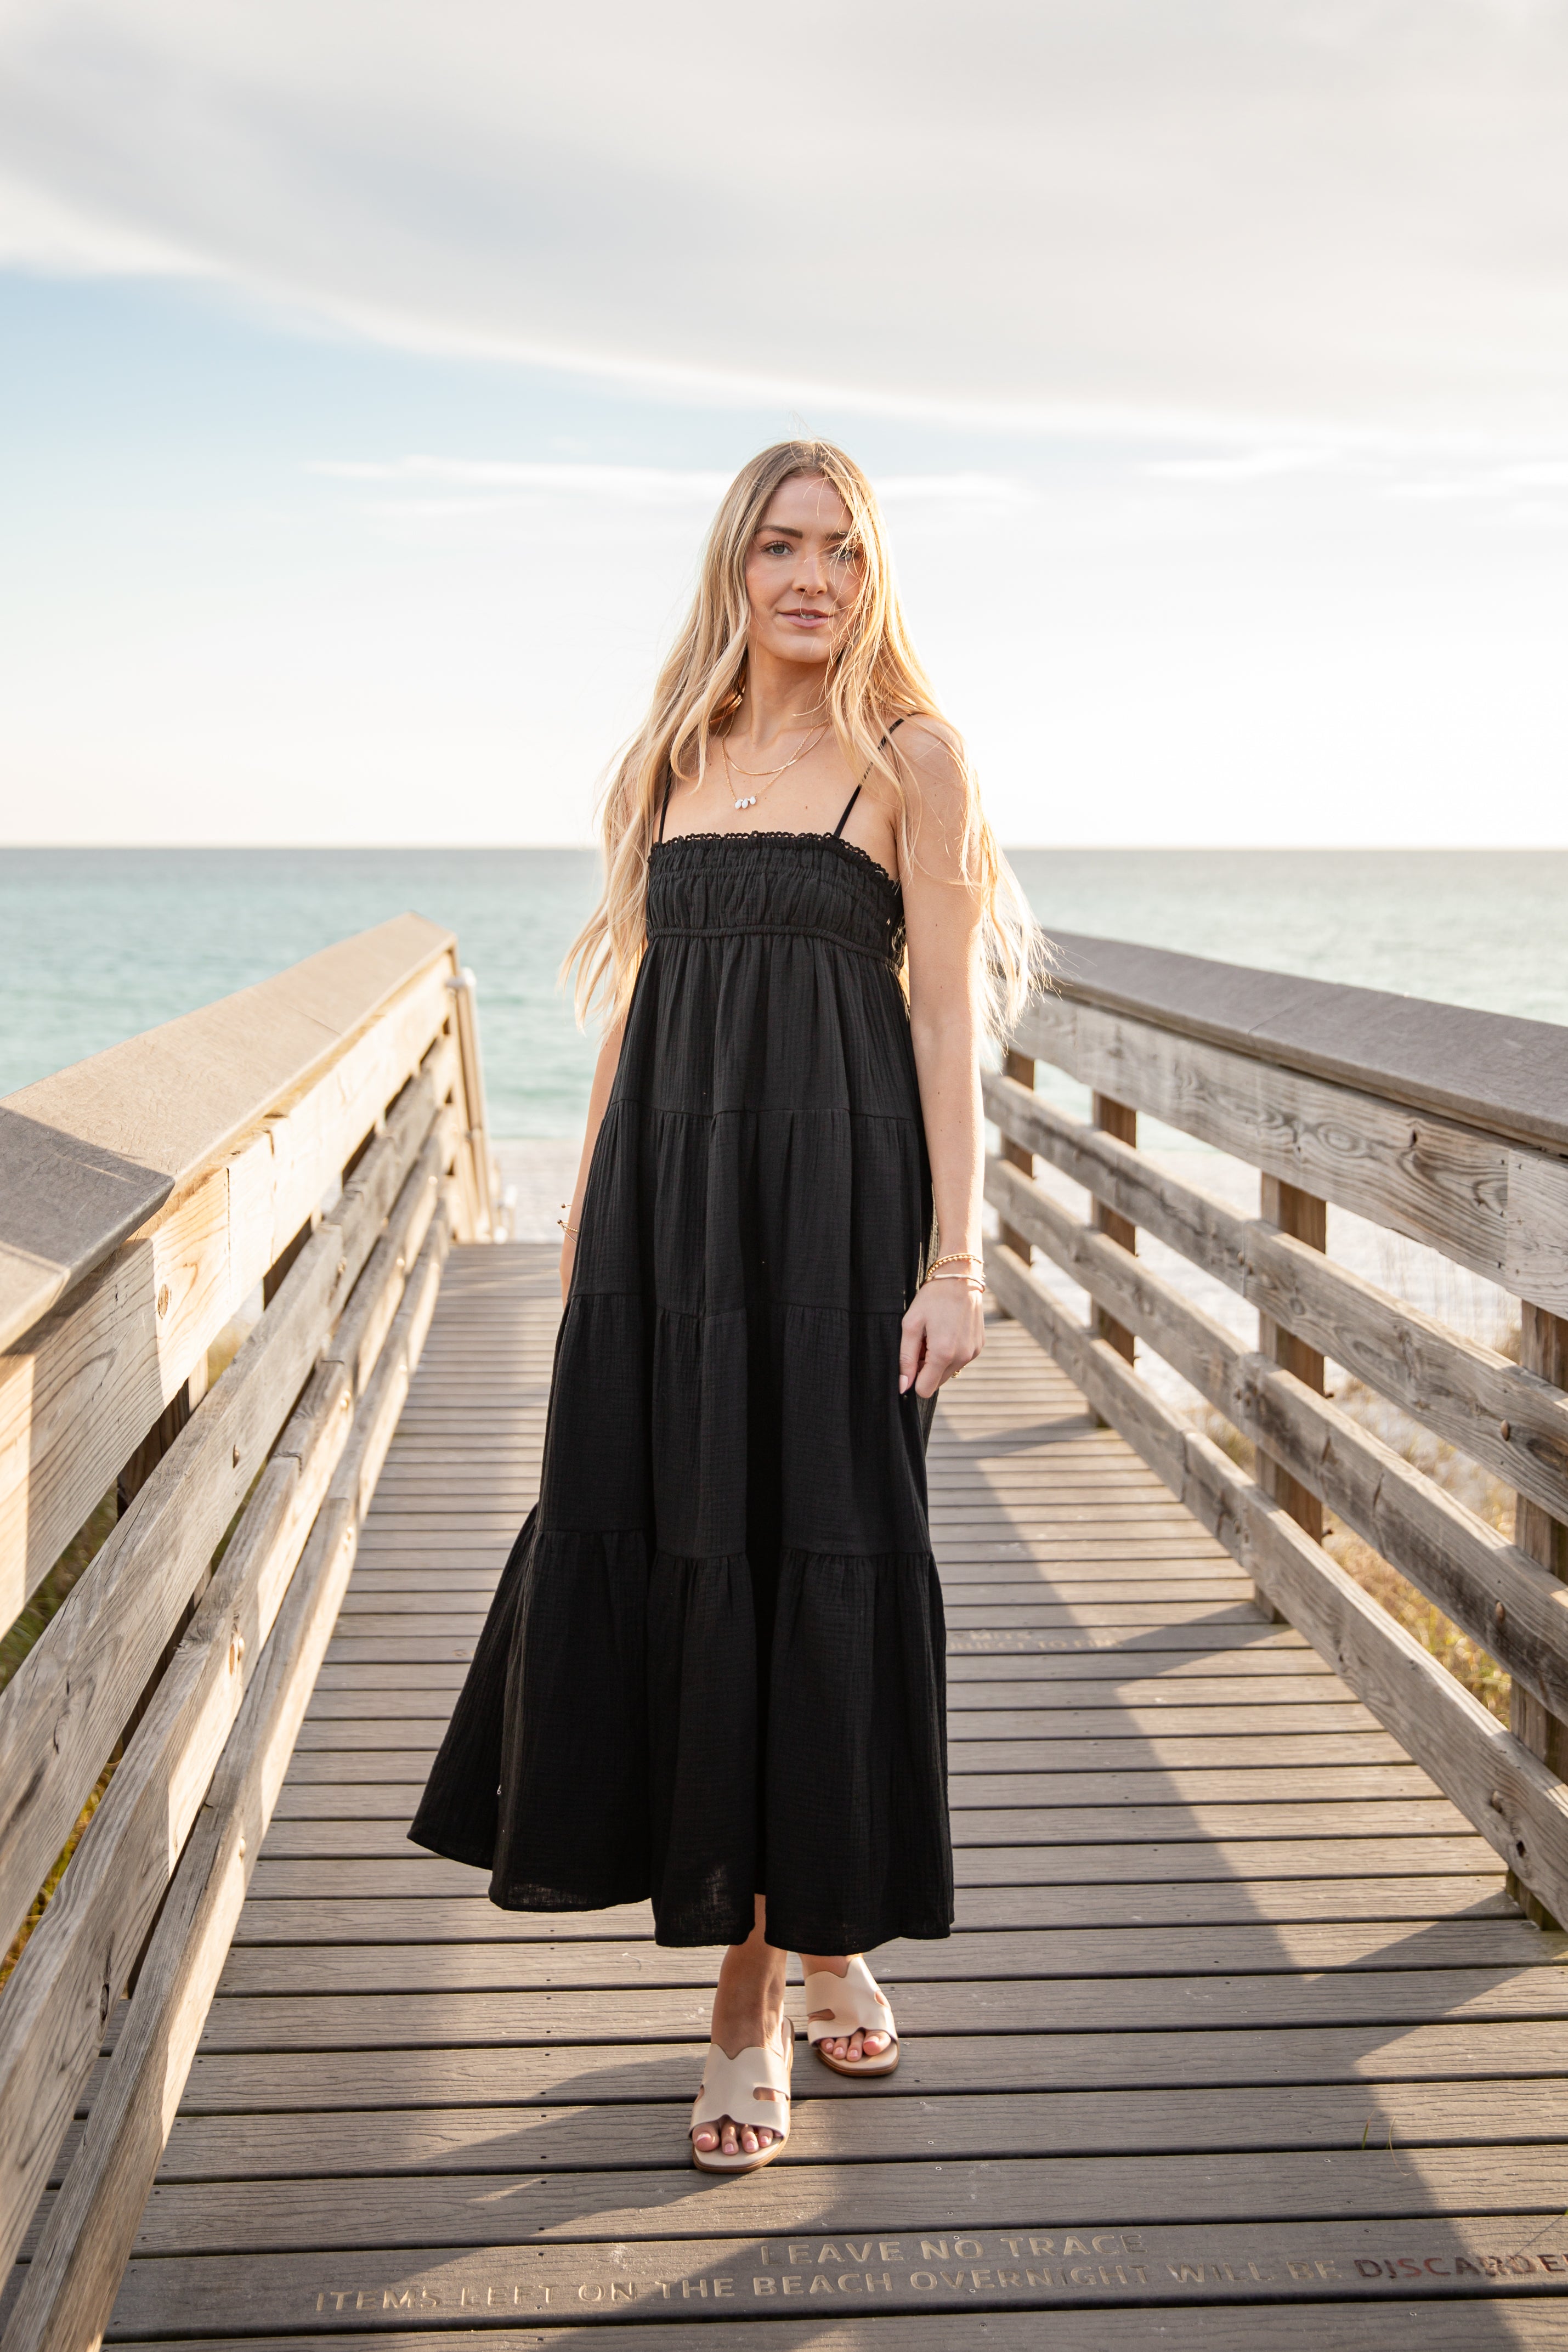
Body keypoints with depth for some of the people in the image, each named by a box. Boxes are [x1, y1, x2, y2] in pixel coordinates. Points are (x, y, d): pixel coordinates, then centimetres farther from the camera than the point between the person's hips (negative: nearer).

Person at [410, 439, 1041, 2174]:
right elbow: (635, 997, 16)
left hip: (833, 1198, -4)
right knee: (658, 1552, 3)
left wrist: (954, 1258, -12)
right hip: (668, 1198, 5)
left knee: (809, 1559, -1)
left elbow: (948, 1014, -5)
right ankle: (813, 1932, 25)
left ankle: (756, 1994, 12)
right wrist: (586, 1216, 12)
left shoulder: (909, 757, 1)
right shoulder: (677, 758, 14)